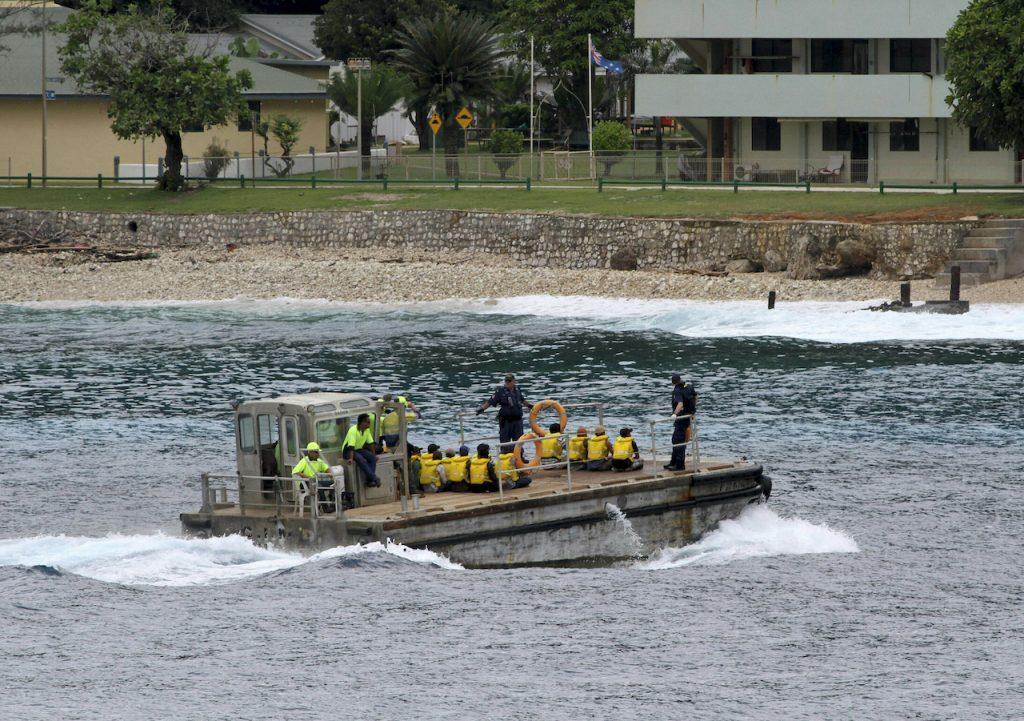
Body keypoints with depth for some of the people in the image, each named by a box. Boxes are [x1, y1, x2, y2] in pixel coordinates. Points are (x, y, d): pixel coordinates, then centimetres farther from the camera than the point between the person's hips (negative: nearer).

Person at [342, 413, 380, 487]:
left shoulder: (367, 430, 0)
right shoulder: (353, 430, -23)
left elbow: (370, 443, 9)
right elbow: (351, 445, -32)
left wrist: (374, 455, 11)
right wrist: (351, 458, -40)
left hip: (359, 449, 7)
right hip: (348, 451, -7)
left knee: (372, 457, -16)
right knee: (361, 459, -33)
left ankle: (370, 481, -20)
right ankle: (373, 478, -33)